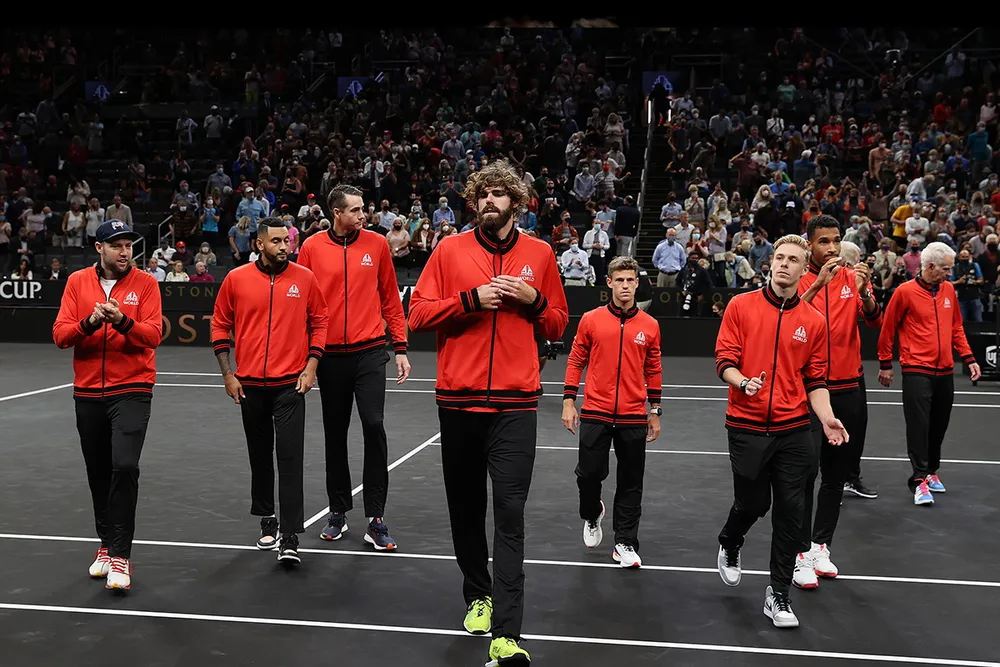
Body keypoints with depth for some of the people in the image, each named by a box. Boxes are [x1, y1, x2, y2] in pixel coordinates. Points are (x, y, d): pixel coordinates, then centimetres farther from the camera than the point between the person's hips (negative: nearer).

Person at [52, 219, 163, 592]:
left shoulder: (145, 283, -2)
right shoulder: (77, 282, 5)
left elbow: (154, 335, -12)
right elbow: (60, 335, -2)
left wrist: (123, 321, -29)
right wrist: (90, 322, -20)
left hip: (131, 390, -3)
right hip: (88, 392, 4)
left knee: (125, 467, -17)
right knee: (98, 472, 12)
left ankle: (120, 555, -10)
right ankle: (107, 545, 29)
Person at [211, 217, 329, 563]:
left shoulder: (304, 278, -1)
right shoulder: (236, 279, 1)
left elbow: (319, 321, 7)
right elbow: (220, 326, 8)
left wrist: (311, 366, -2)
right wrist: (228, 373, 3)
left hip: (291, 383, -2)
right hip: (249, 385, 2)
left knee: (290, 458, -8)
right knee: (260, 456, 13)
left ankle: (289, 538, -6)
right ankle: (267, 520, 31)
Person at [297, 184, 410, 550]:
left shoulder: (377, 244, 2)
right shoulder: (312, 247, 0)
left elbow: (391, 299, 6)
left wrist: (400, 348, 3)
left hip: (369, 351, -1)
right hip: (330, 355, 1)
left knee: (374, 425, -12)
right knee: (335, 434, 11)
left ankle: (375, 519, -3)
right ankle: (338, 511, 26)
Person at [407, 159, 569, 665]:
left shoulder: (539, 254, 7)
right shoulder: (450, 249, 4)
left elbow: (557, 325, 13)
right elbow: (418, 313, 0)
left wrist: (533, 300, -7)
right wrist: (471, 299, -12)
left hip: (515, 403, -1)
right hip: (458, 400, 1)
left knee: (510, 513, -7)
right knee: (466, 505, 12)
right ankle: (478, 595, 33)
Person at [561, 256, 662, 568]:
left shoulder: (649, 325, 4)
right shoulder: (590, 320, 0)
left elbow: (653, 370, 10)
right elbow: (576, 361, 5)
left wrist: (655, 412, 10)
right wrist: (569, 402, 0)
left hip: (634, 418, 1)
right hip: (595, 414, -1)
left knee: (631, 483, 5)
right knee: (589, 474, 2)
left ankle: (624, 544, 16)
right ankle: (592, 516, 33)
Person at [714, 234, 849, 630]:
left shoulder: (814, 322, 5)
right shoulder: (741, 306, -1)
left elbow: (815, 381, 7)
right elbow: (724, 360, -3)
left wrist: (826, 418, -8)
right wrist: (742, 382, -23)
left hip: (793, 429, 2)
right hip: (746, 426, -2)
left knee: (790, 510, 0)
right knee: (752, 502, 7)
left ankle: (778, 594, 14)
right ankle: (729, 545, 43)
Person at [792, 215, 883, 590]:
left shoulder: (853, 278, 4)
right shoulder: (799, 280, -4)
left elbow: (874, 321, -8)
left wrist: (864, 293, -27)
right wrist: (818, 283, -32)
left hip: (849, 387, 4)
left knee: (837, 474, 11)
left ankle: (821, 546, 23)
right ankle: (802, 555, 2)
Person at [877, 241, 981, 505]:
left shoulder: (949, 290, 8)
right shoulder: (905, 291, -8)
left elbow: (957, 328, 17)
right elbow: (888, 329, -1)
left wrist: (969, 358, 9)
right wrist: (885, 364, 2)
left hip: (945, 372, 5)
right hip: (917, 371, -5)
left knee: (938, 425, 11)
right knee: (918, 425, -7)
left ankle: (931, 471, 25)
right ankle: (919, 480, -4)